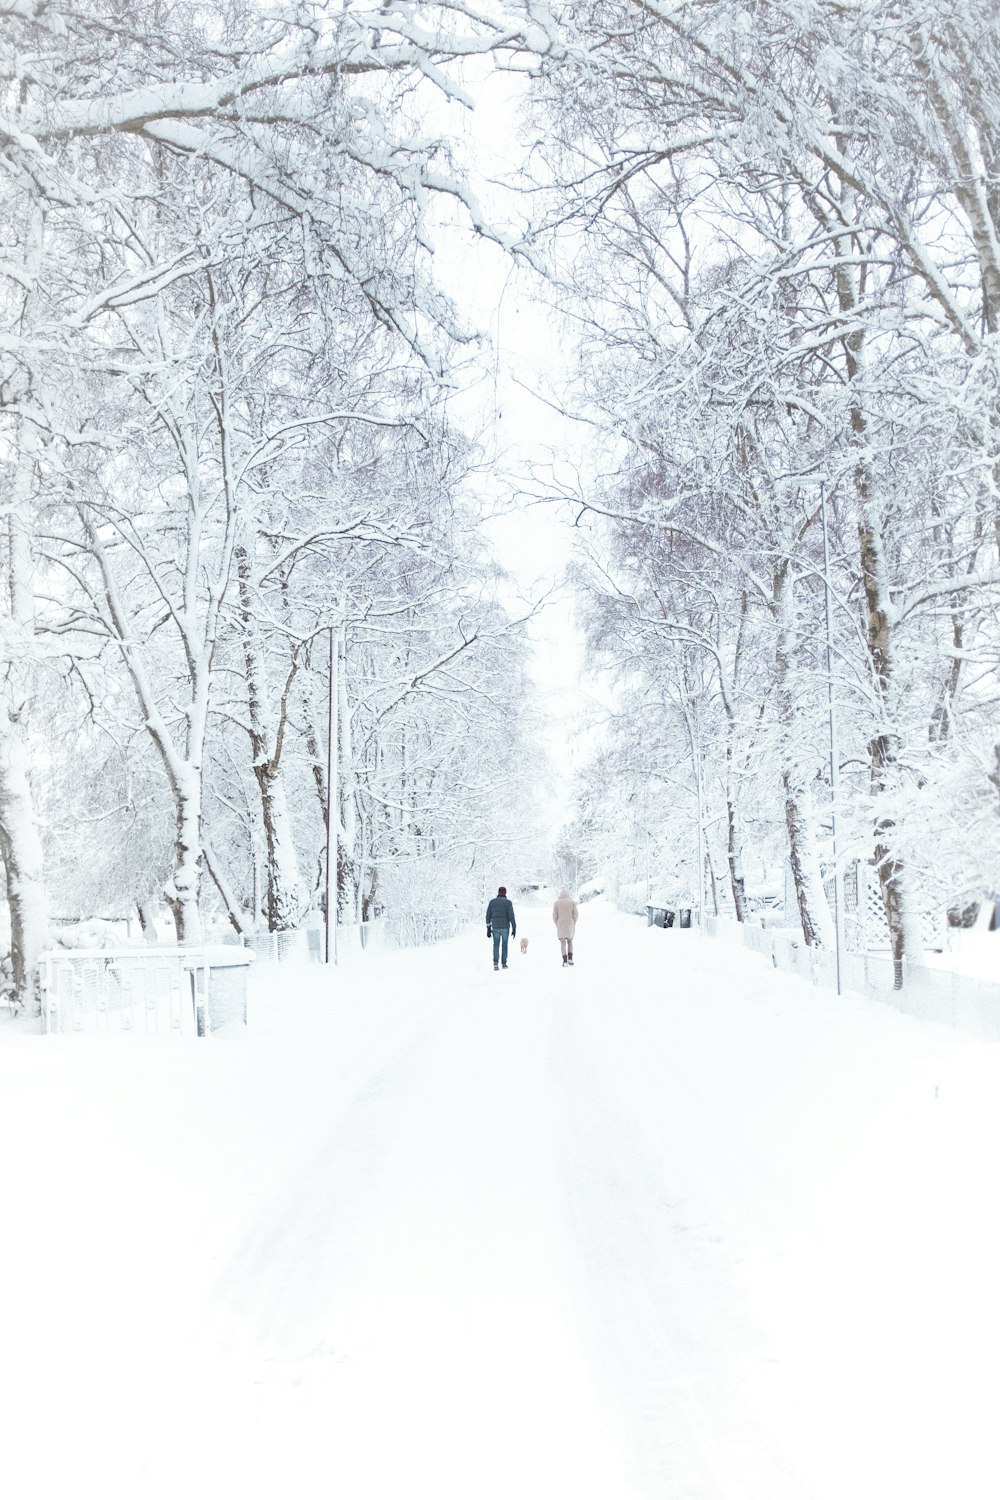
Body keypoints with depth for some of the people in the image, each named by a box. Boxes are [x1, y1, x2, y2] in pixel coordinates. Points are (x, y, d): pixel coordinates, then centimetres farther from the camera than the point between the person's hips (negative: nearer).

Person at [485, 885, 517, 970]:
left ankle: (496, 962, -4)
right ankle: (504, 963, 18)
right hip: (505, 927, -2)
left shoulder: (492, 902, 3)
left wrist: (488, 929, 10)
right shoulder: (508, 902, -6)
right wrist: (514, 929, -8)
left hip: (495, 928, 2)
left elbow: (488, 916, 3)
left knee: (496, 945, 14)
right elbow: (511, 916, -13)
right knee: (504, 945, 15)